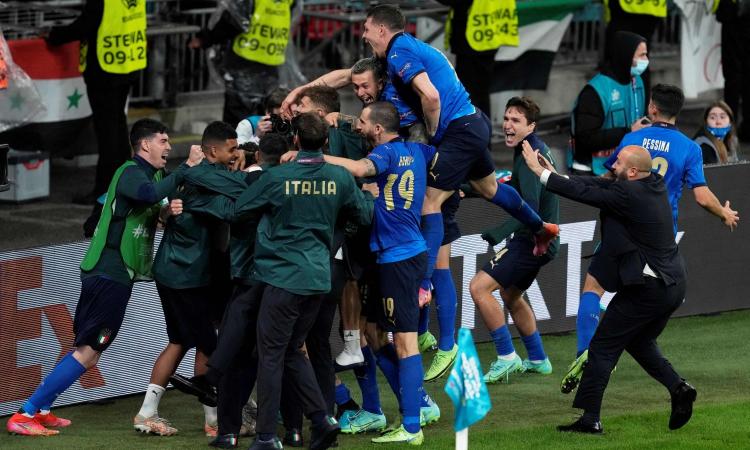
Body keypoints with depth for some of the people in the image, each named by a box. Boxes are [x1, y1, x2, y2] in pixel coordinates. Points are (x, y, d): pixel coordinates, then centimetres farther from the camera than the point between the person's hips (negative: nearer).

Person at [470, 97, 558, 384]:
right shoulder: (536, 149, 11)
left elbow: (530, 209, -29)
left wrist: (500, 233, -38)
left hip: (533, 240, -11)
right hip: (540, 239, 11)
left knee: (479, 287, -16)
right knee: (510, 294, 27)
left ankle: (506, 358, -10)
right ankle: (538, 360, 37)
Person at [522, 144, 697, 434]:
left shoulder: (628, 193, -20)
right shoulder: (657, 185, 6)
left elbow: (583, 193, -16)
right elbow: (605, 185, 11)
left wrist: (540, 171, -7)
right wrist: (558, 175, 9)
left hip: (646, 288, -9)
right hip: (674, 285, 9)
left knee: (603, 347, 0)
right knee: (639, 342, 27)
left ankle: (590, 418, 0)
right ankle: (677, 387, 10)